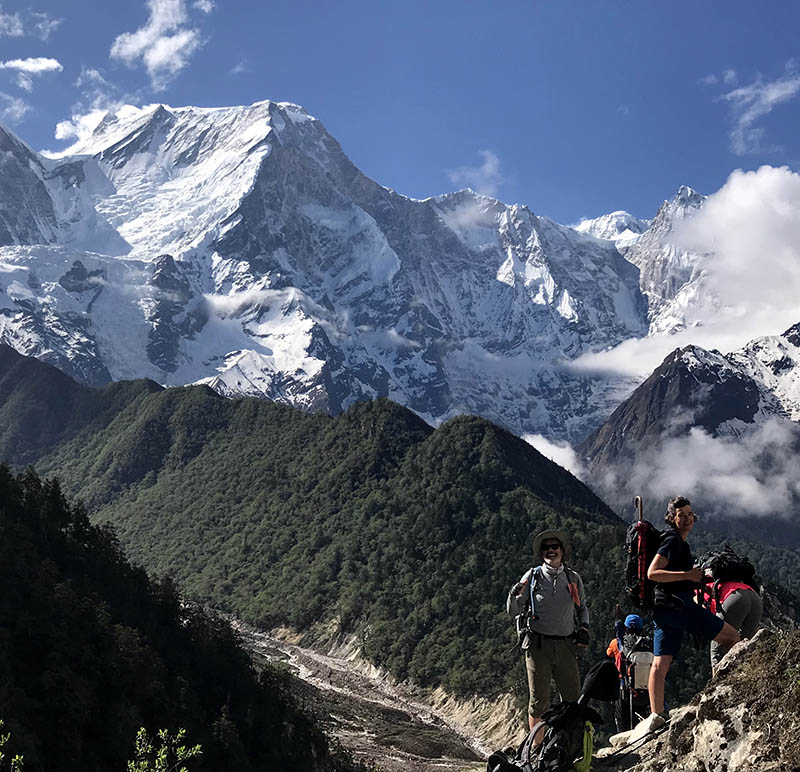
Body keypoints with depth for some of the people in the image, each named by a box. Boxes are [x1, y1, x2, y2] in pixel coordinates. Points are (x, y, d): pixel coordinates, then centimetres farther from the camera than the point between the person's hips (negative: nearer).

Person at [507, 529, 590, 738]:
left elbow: (582, 607, 25)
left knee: (573, 700, 3)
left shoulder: (573, 579, 10)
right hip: (538, 645, -2)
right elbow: (513, 611, 3)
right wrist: (514, 595, -18)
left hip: (566, 646, 2)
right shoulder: (532, 576, 3)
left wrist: (584, 627, 7)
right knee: (538, 701, 1)